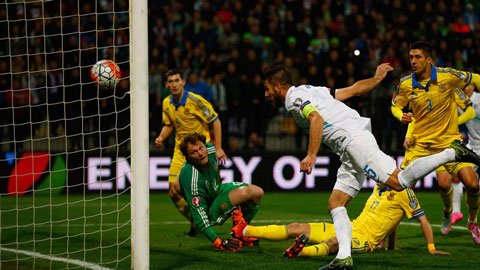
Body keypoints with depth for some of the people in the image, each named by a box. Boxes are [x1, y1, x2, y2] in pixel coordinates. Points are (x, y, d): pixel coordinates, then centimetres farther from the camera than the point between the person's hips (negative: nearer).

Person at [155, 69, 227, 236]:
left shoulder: (195, 101, -14)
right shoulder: (167, 103, 4)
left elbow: (215, 122, -9)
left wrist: (218, 148, -12)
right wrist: (161, 137, -1)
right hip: (180, 152, 6)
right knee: (174, 191, -1)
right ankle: (195, 223, 16)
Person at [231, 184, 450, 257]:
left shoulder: (403, 193, -7)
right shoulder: (379, 188, 17)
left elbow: (423, 219, -6)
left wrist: (431, 248, -12)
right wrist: (391, 246, 30)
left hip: (364, 239, -8)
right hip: (350, 228, 8)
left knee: (334, 242, -41)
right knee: (296, 228, 1)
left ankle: (304, 251, -73)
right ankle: (243, 231, 1)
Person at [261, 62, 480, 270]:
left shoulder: (294, 97, -1)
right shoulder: (310, 91, 26)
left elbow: (316, 118, -21)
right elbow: (354, 89, 28)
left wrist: (311, 155, -26)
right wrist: (377, 78, 42)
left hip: (354, 140, -10)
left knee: (398, 181, -21)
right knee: (335, 204, 4)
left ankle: (452, 153, -17)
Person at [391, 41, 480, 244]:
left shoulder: (448, 76, -12)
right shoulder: (406, 84, -6)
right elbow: (395, 106, 11)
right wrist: (401, 116, -11)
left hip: (449, 141, -1)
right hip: (420, 143, 1)